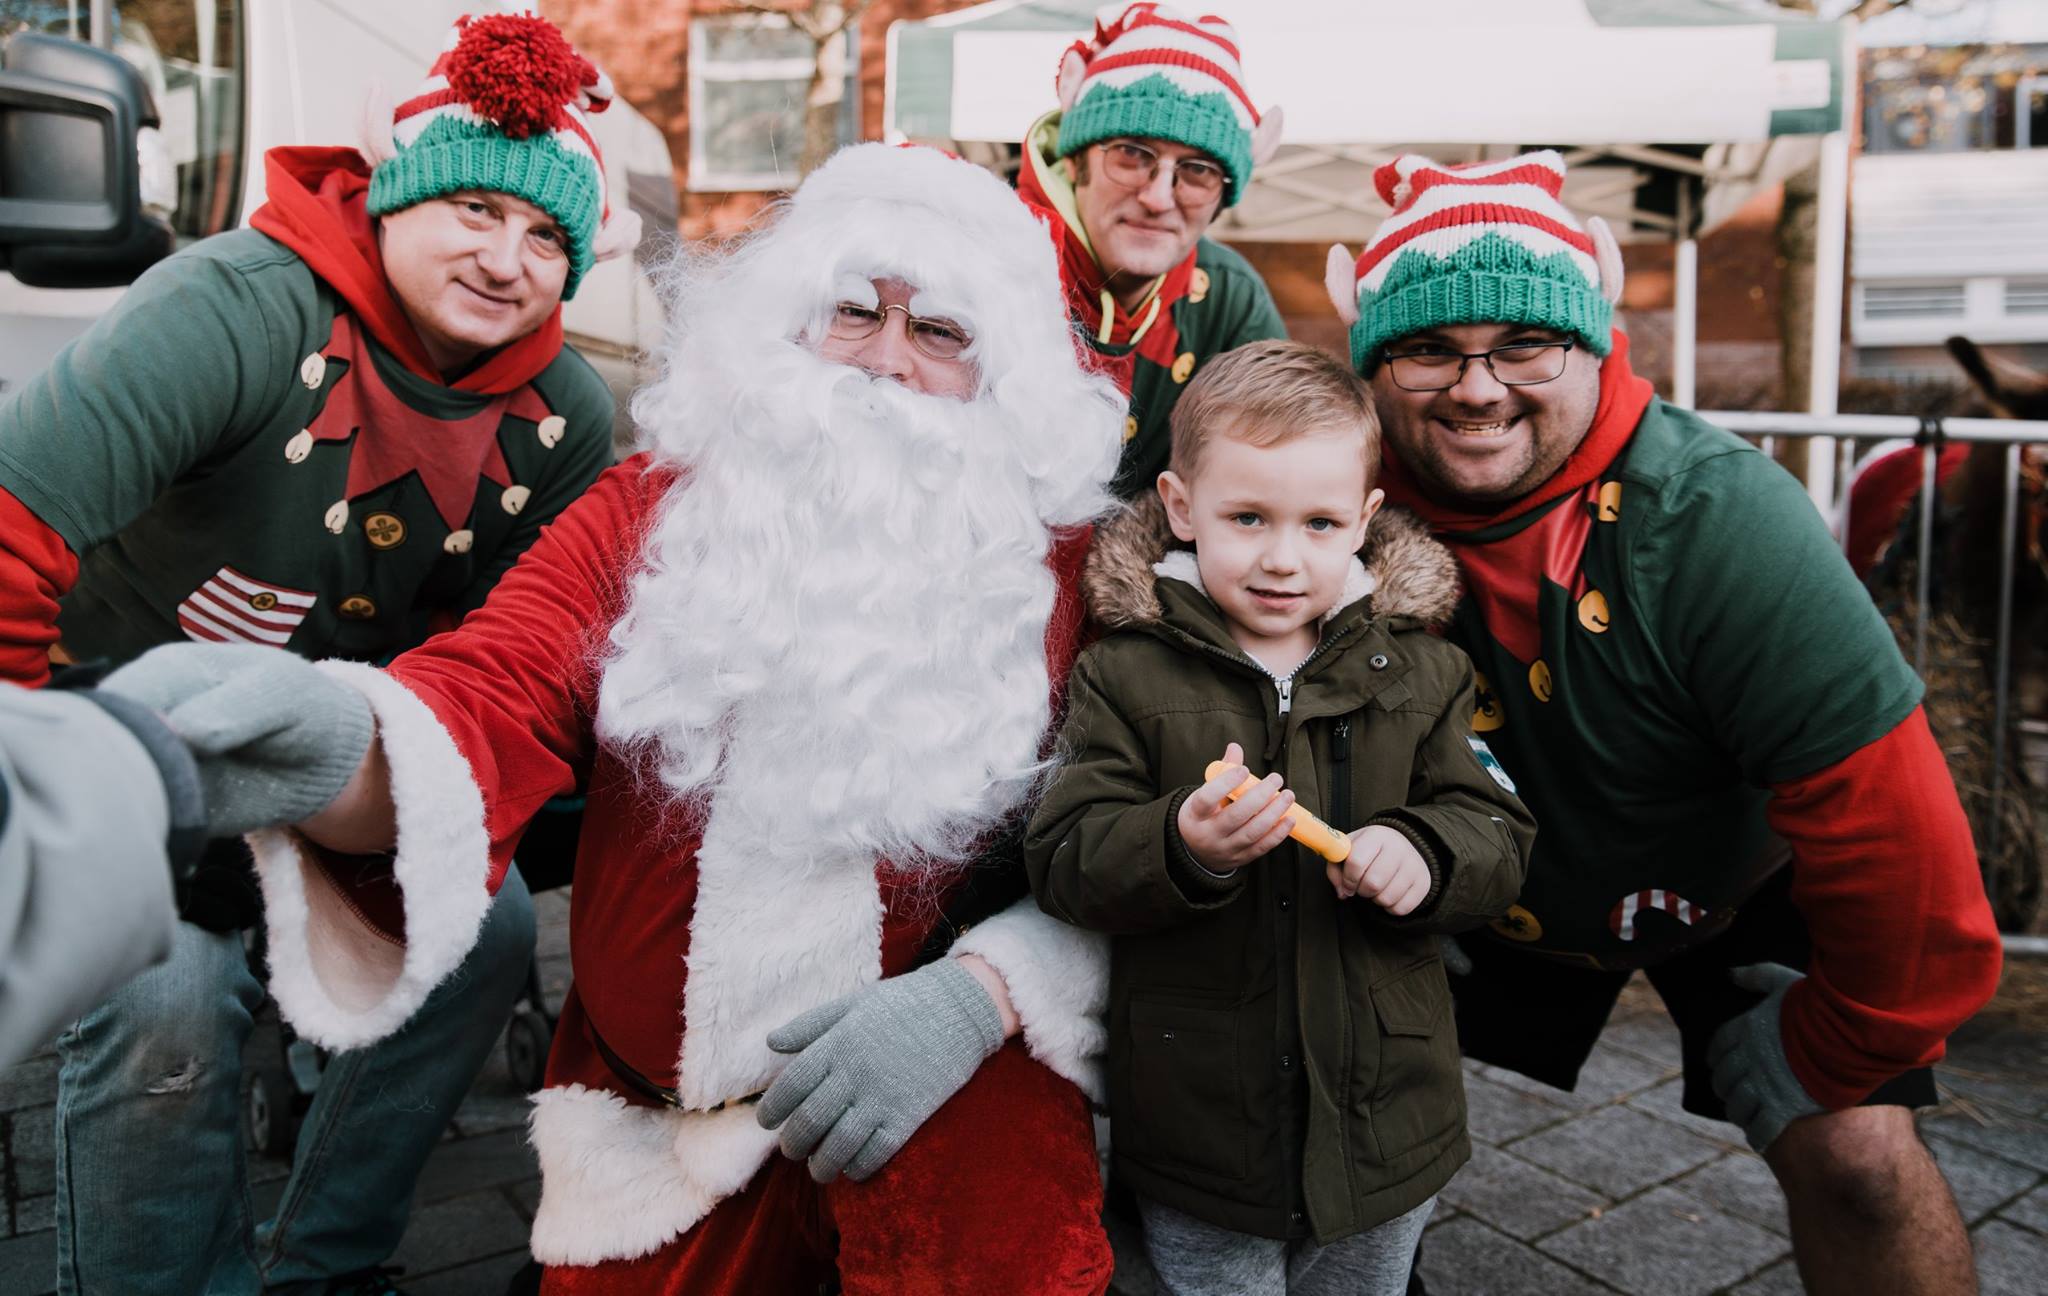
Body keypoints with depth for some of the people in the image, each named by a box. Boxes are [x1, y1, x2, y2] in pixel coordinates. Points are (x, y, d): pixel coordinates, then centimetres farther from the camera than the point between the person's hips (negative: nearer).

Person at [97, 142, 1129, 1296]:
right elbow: (490, 704, -18)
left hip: (955, 1096, -1)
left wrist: (974, 998, -24)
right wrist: (335, 759, -40)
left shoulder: (1062, 563, -4)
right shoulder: (649, 514, -2)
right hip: (647, 1118, 2)